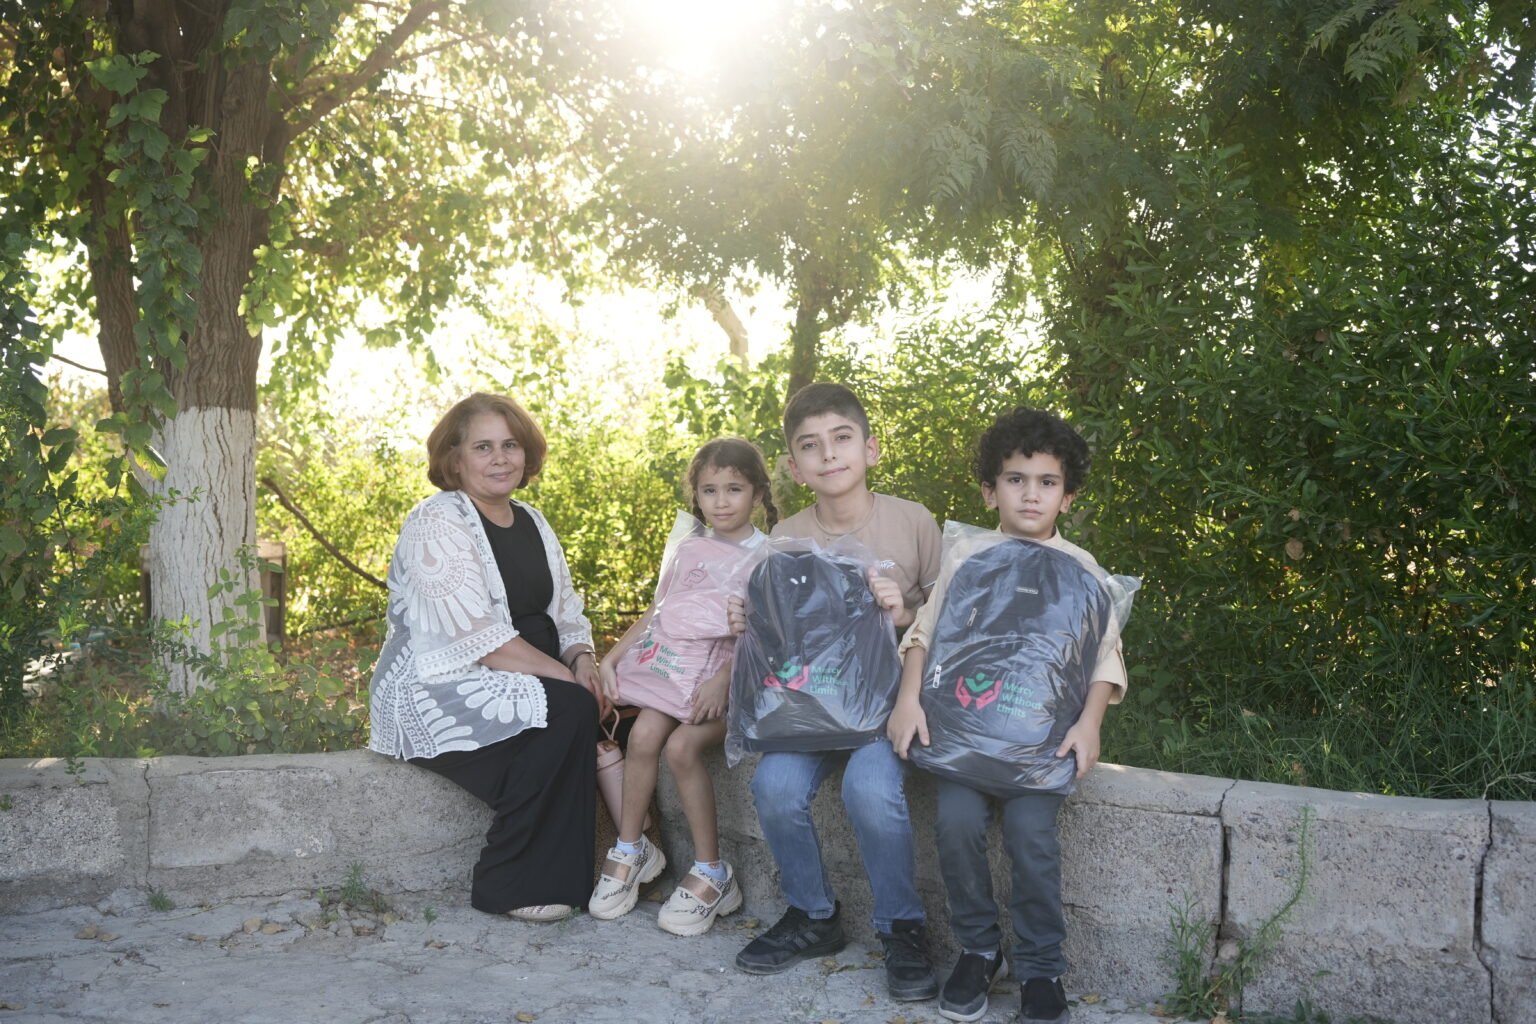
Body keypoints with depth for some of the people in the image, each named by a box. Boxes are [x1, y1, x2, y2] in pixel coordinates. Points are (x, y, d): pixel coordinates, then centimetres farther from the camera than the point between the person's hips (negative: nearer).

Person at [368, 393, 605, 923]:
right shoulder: (436, 524, -11)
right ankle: (511, 887, -16)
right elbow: (478, 637, -20)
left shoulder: (531, 522, 15)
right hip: (439, 692, -7)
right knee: (567, 709, -28)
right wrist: (564, 677, -22)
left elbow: (567, 615, 14)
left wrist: (582, 659, -8)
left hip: (522, 682, 7)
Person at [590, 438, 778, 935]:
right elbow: (656, 613, 22)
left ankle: (711, 872, -12)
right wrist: (612, 656, 9)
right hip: (674, 664, 5)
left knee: (682, 746, -27)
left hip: (730, 677, -4)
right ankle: (630, 850, -4)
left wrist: (724, 681, -22)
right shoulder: (690, 551, 19)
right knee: (644, 734, -22)